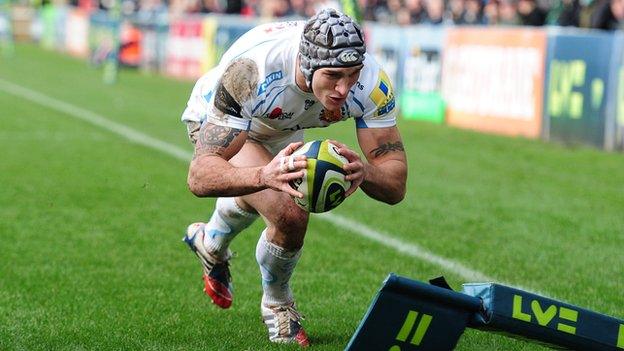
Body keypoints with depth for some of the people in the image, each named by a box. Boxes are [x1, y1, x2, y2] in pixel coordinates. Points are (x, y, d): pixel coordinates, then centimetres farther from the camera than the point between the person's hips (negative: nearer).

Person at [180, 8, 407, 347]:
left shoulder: (370, 82, -37)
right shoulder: (249, 71, -47)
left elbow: (396, 185, -37)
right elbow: (200, 176, -51)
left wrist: (363, 171, -60)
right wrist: (264, 176, -70)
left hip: (281, 130, 5)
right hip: (216, 119, -5)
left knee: (257, 198, 32)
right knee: (289, 215, -25)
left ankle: (210, 242, 67)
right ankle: (277, 306, 6)